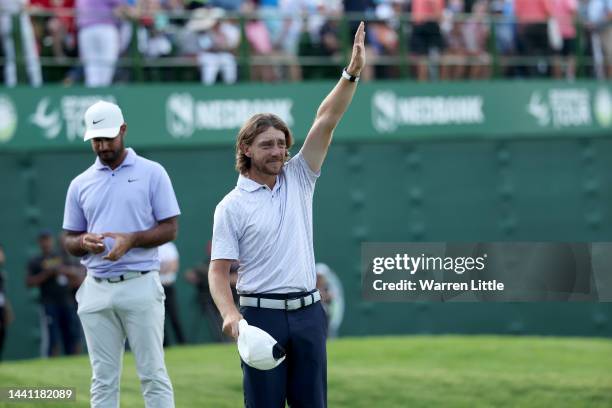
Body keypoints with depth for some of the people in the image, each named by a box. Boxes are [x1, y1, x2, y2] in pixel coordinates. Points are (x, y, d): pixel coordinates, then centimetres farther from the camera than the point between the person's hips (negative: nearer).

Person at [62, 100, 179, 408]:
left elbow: (170, 229, 0)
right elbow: (70, 241, 16)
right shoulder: (80, 184, 13)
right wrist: (85, 242, -8)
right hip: (97, 289, 3)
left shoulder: (152, 173, 3)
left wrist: (131, 240, -16)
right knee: (103, 379, 4)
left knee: (153, 374, -5)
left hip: (140, 286, -3)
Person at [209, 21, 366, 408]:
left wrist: (352, 73, -9)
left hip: (307, 313, 4)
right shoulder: (232, 206, -2)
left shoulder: (298, 179, 8)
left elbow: (326, 121, 1)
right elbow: (219, 270, -5)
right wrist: (230, 313, -22)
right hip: (262, 315, -4)